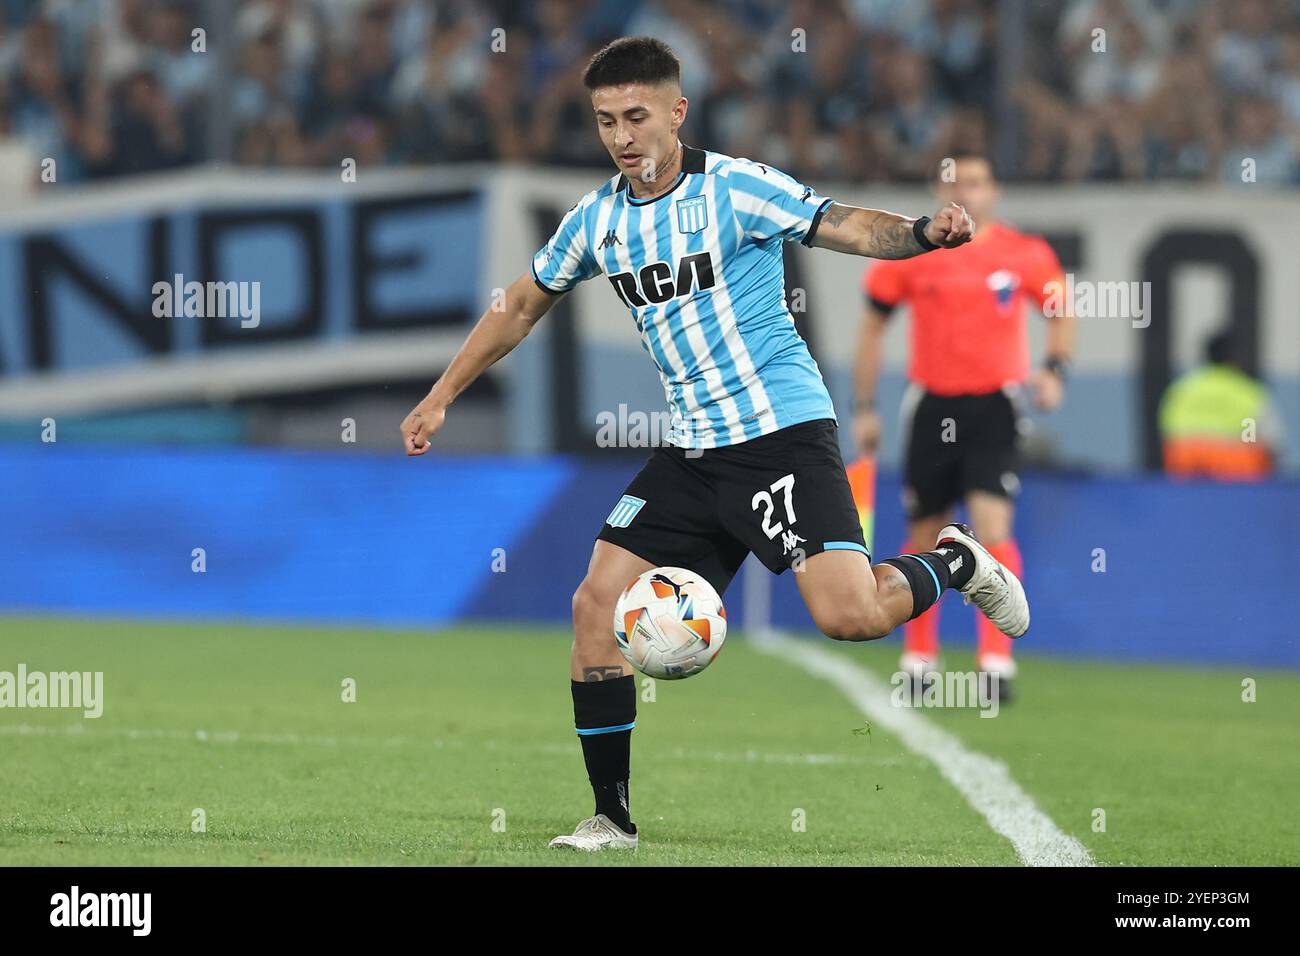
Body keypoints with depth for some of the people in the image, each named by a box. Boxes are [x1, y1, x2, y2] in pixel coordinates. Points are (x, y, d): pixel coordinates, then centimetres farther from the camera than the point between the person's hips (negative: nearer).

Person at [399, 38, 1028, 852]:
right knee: (597, 605, -4)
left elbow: (849, 228, -16)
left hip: (782, 430, -6)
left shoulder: (735, 188, -9)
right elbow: (519, 309, 22)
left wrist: (924, 232, -37)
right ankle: (614, 821, 6)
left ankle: (953, 561, 13)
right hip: (692, 451, 6)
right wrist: (441, 399, 21)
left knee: (848, 616, -21)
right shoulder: (597, 220, 8)